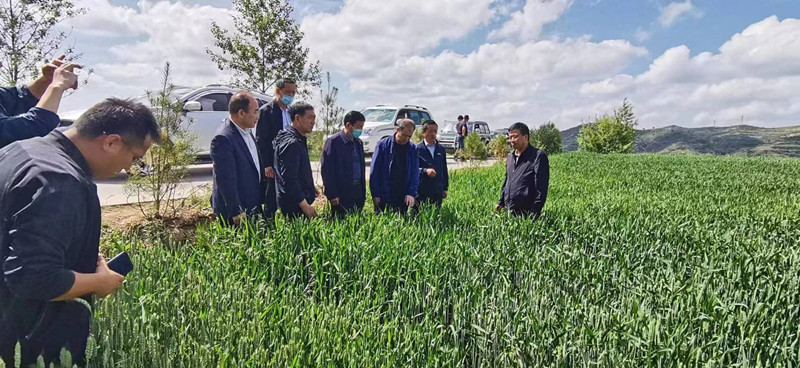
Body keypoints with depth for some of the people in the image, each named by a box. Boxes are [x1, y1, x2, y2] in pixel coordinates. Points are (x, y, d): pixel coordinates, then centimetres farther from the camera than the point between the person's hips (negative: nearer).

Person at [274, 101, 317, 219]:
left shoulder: (299, 140, 13)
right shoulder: (291, 143, -19)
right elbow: (289, 179, -24)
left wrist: (310, 187, 21)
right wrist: (305, 205, -22)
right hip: (294, 206, -10)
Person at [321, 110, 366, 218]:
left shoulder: (358, 143, 12)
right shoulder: (333, 141, -9)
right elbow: (327, 170, -12)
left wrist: (364, 192, 15)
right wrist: (332, 195, -14)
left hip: (358, 193, 6)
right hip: (341, 195, -6)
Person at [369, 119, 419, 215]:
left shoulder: (412, 149, 5)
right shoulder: (383, 145, -3)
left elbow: (415, 173, 5)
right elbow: (374, 172, -3)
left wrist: (411, 193, -8)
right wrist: (375, 194, -8)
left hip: (403, 197, 2)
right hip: (383, 196, -2)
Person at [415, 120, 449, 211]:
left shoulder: (441, 149, 13)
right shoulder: (417, 149, -4)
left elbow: (444, 170, 17)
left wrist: (445, 188, 15)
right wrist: (425, 171, -22)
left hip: (438, 193, 4)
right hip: (421, 192, -4)